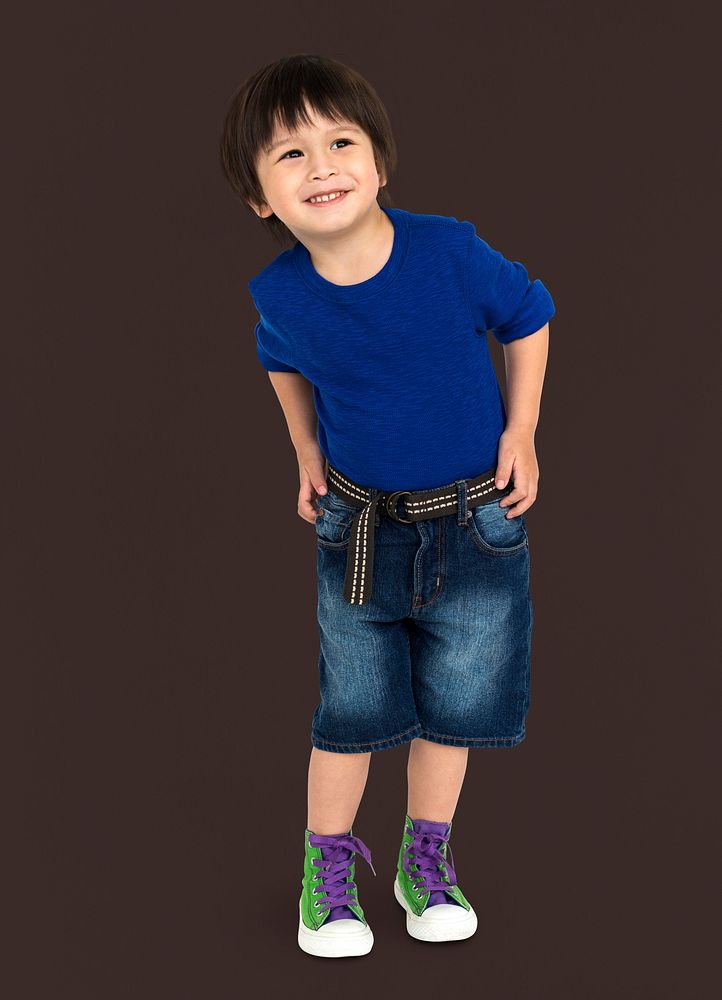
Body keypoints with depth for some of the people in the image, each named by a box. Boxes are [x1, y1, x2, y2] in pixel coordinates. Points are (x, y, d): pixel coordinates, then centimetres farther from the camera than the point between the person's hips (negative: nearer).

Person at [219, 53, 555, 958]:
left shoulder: (451, 254, -21)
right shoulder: (282, 296, -14)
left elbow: (528, 320, -3)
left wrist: (520, 433, -5)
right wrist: (307, 452, 3)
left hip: (474, 523, 0)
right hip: (359, 528, 0)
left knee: (454, 707, 13)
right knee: (353, 713, 10)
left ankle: (425, 859, 34)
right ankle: (327, 867, 30)